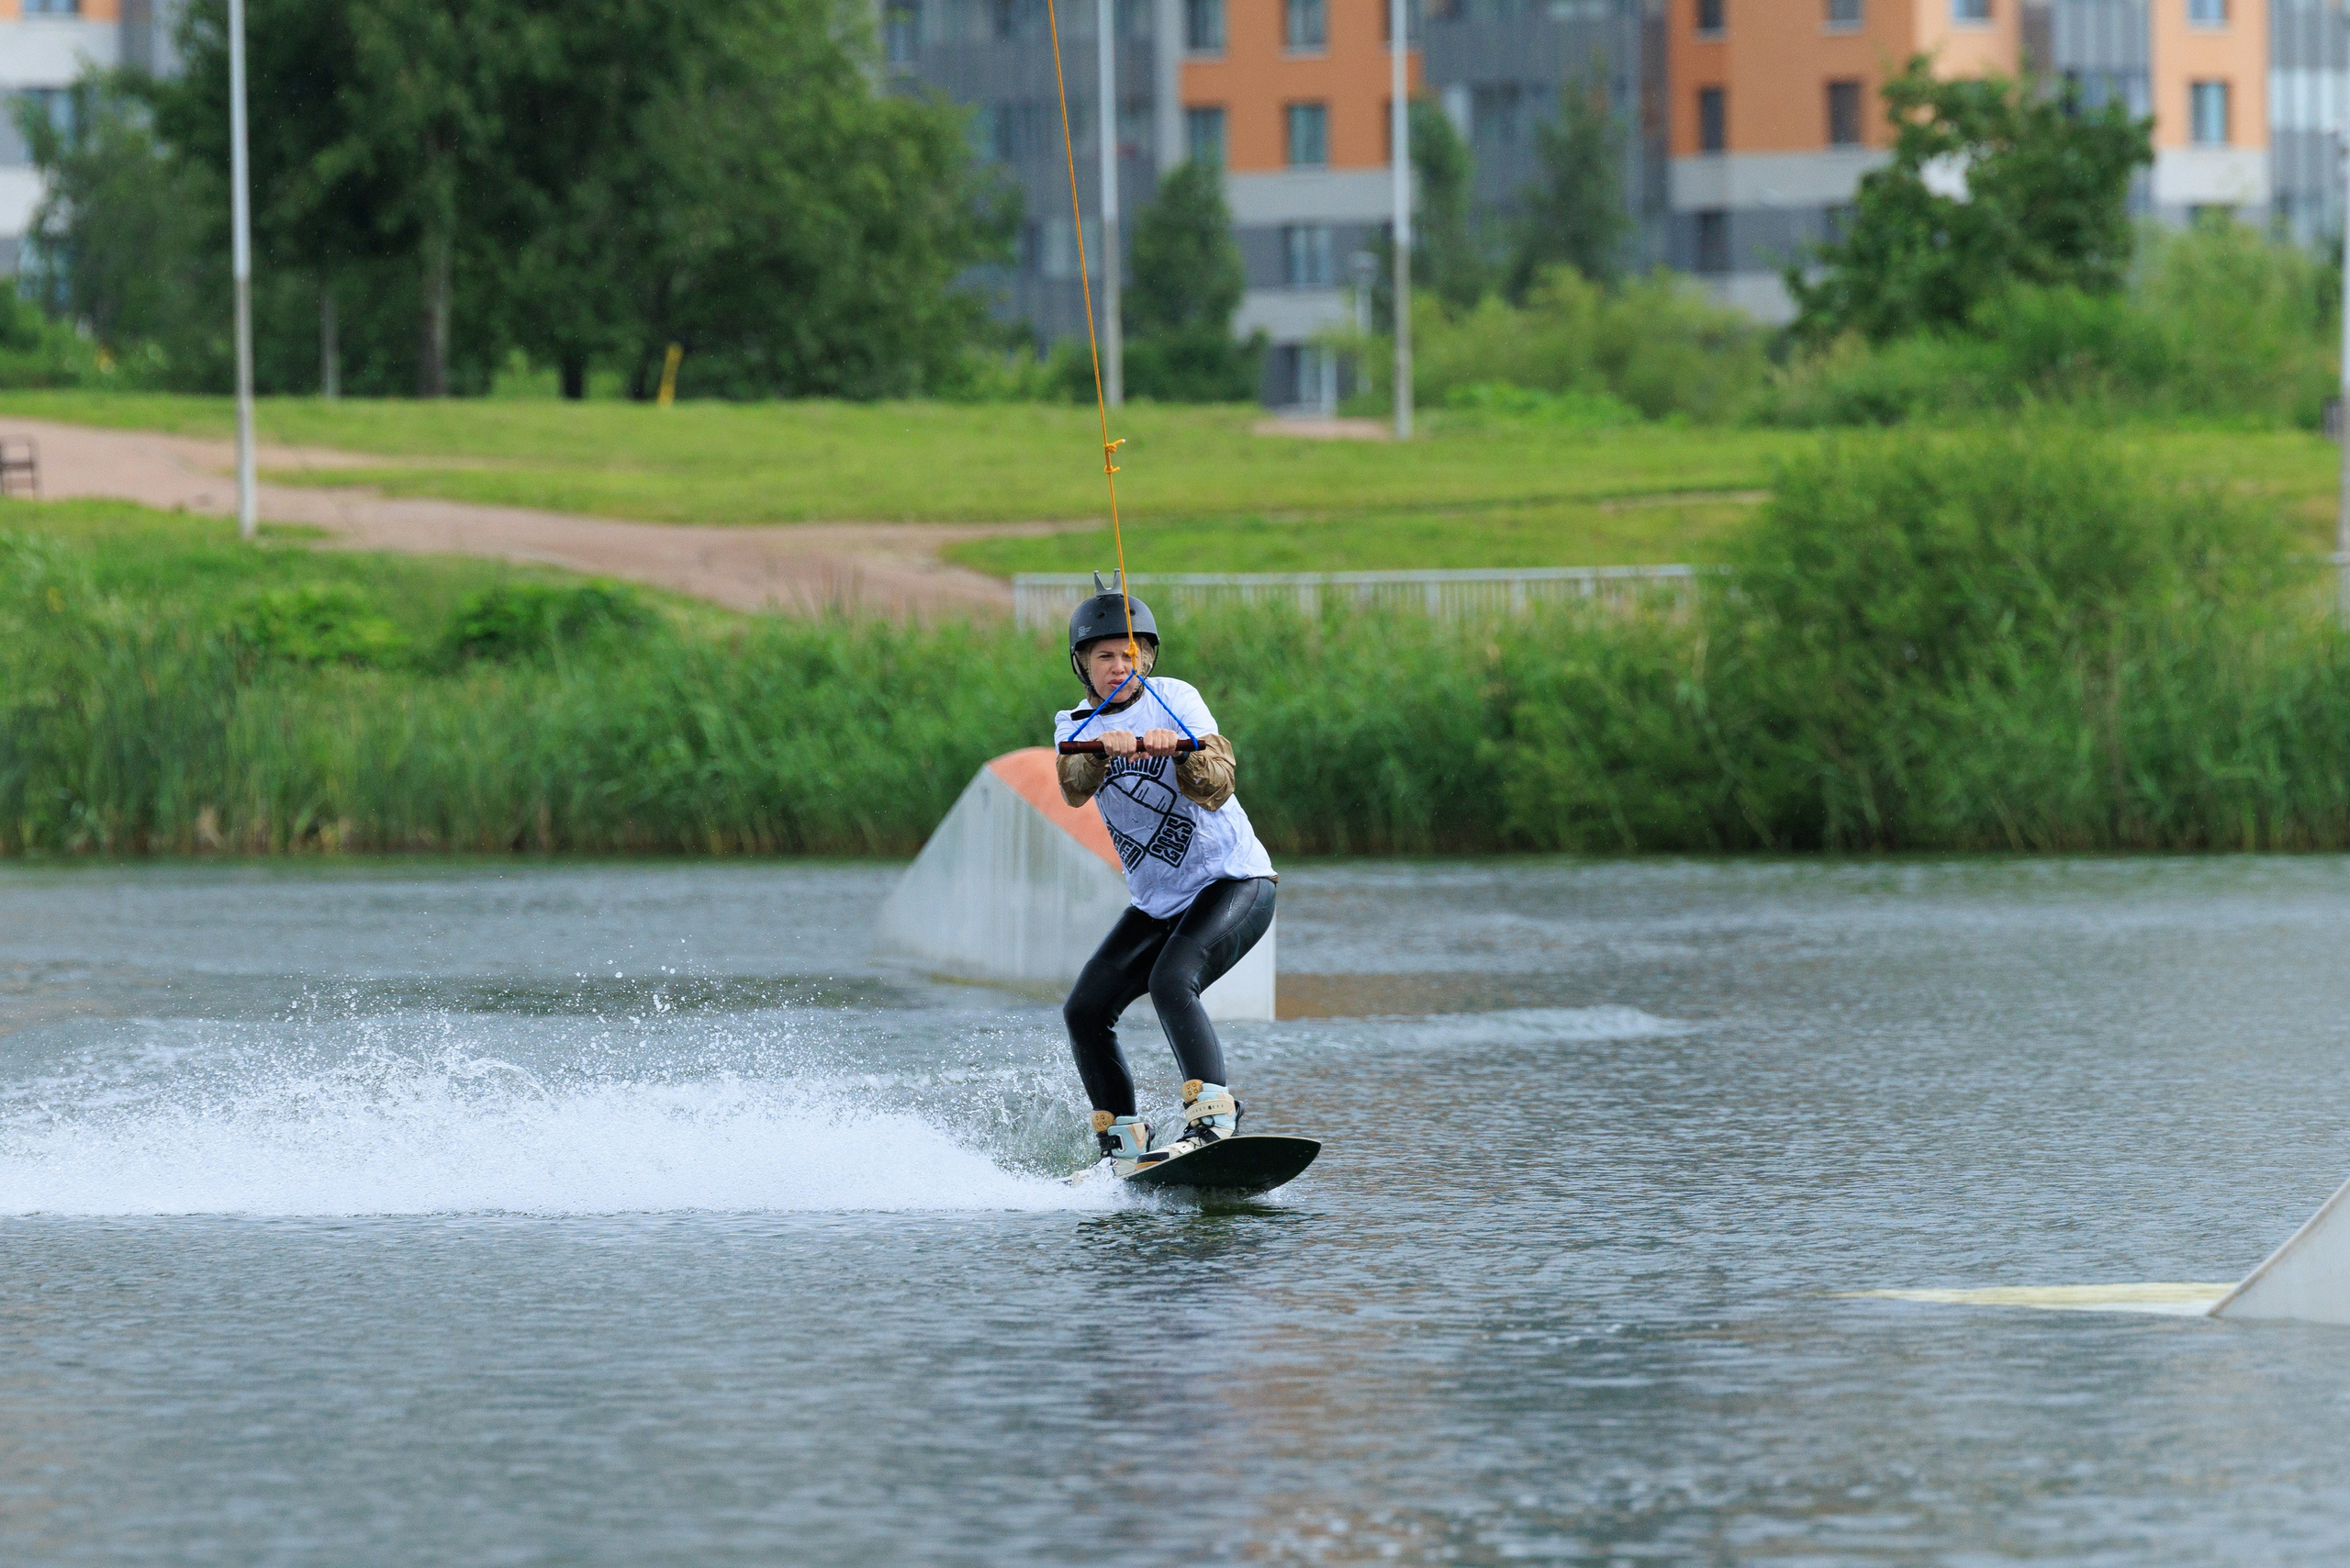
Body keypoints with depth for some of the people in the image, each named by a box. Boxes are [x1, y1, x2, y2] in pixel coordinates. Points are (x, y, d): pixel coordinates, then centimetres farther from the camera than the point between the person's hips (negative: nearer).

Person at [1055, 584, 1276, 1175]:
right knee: (1085, 1011, -2)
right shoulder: (1077, 726, 3)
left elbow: (1217, 789, -22)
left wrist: (1179, 748, -42)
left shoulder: (1173, 700, -9)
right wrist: (1103, 748, -41)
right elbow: (1072, 789, -20)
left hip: (1235, 883, -6)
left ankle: (1213, 1119, -36)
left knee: (1171, 982, -29)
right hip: (1160, 905, 6)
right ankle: (1124, 1148, 8)